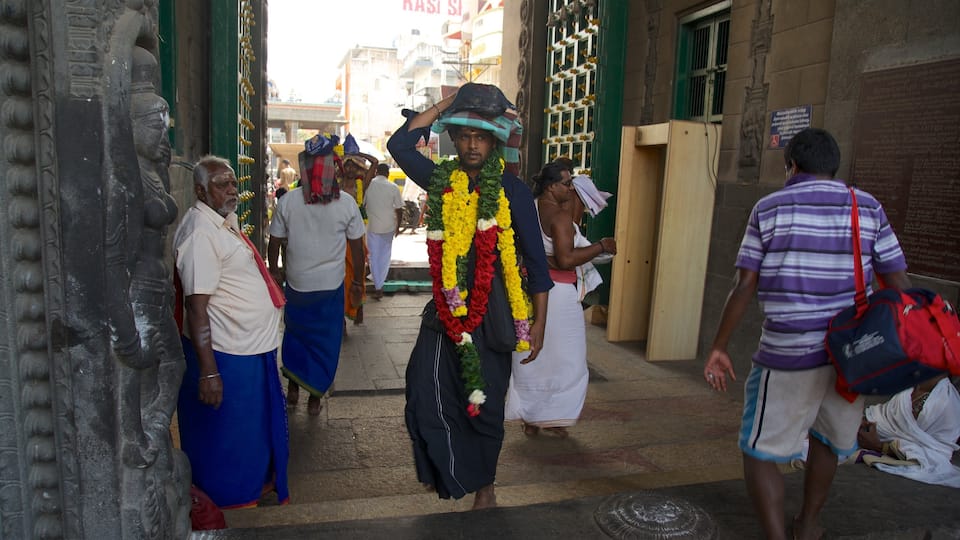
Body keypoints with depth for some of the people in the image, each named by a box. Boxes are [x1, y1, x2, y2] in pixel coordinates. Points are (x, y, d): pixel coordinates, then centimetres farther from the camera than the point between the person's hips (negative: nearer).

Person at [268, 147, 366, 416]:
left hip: (296, 283, 1)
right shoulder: (347, 203, -8)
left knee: (294, 335, 22)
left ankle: (292, 388, 30)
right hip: (331, 285, -1)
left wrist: (274, 271, 15)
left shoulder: (288, 200, -7)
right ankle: (314, 398, 21)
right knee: (325, 342, 12)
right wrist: (358, 280, 11)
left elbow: (274, 241, -1)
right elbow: (357, 245, -1)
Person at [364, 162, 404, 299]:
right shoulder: (393, 187, -7)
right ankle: (380, 284, 21)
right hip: (389, 226, 1)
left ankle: (378, 287, 8)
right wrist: (398, 226, 10)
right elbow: (399, 209, -4)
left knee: (374, 256, 8)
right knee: (385, 256, 16)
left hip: (373, 226, 0)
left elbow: (362, 205, 0)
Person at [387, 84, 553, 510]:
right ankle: (449, 472, 26)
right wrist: (447, 103, -2)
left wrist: (538, 323, -6)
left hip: (491, 314, -3)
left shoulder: (512, 190, -5)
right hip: (445, 310, 3)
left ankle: (484, 486, 32)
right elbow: (400, 145, -5)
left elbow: (536, 261, -3)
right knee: (426, 399, -1)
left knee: (485, 406, 9)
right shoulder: (442, 181, 5)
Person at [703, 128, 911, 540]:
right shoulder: (868, 208, 4)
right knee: (829, 440, 25)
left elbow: (744, 287, -6)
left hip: (788, 358, -4)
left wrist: (719, 348, 0)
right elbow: (899, 286, 1)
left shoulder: (769, 208, -1)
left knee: (761, 451, 8)